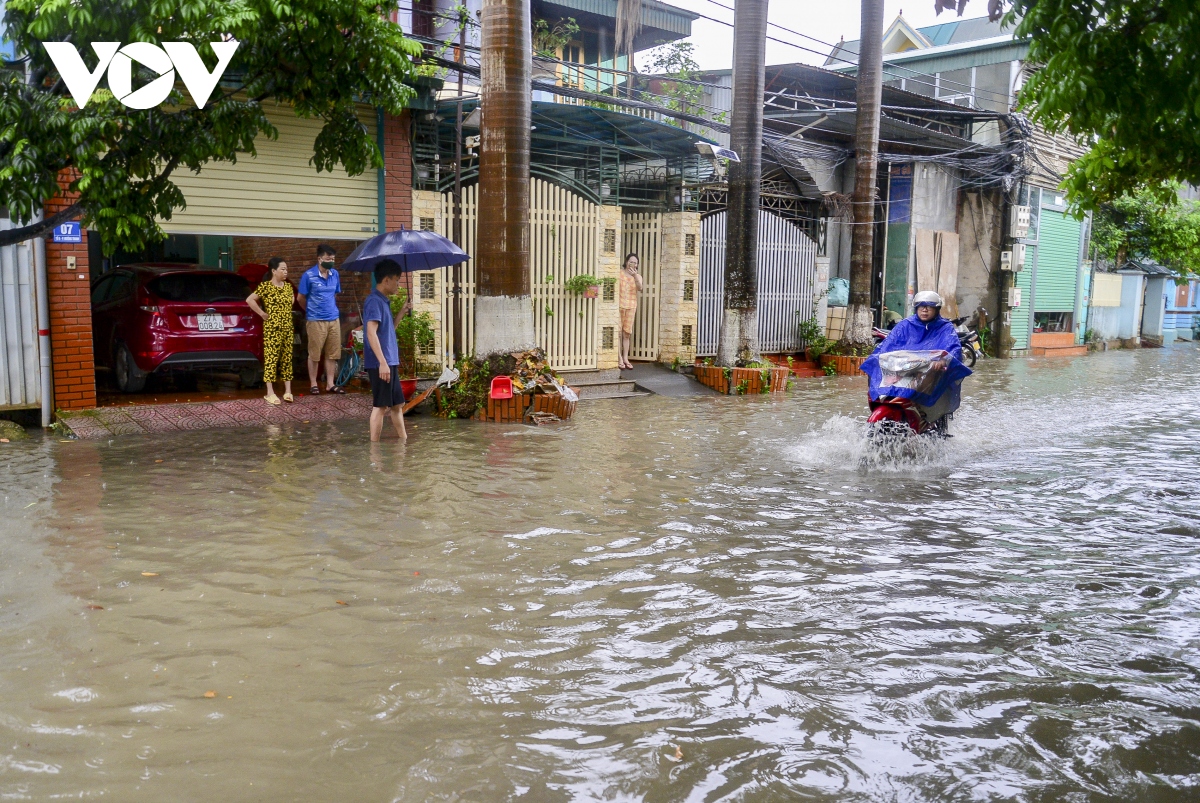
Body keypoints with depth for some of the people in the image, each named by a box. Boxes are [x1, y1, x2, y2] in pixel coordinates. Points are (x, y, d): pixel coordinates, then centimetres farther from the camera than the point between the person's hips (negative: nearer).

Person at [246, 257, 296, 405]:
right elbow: (249, 300, -13)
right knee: (271, 358, -4)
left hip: (288, 328, 6)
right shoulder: (265, 286, -10)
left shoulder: (288, 286, 9)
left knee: (287, 359, 7)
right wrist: (262, 313, -11)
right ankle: (270, 393, -1)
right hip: (272, 328, -6)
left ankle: (288, 391, 11)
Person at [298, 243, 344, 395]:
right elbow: (301, 298, 1)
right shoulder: (309, 275, -9)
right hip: (316, 320, -5)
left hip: (334, 319, 5)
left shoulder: (335, 274, 6)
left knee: (332, 354, 8)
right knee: (314, 354, 3)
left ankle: (330, 384, 15)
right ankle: (313, 384, 13)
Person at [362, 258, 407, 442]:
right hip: (380, 364, -10)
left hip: (391, 362, 10)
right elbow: (371, 332, -22)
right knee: (380, 406, -5)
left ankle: (403, 441, 22)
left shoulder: (384, 301, 16)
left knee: (397, 404, 14)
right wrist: (382, 362, -26)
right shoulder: (374, 301, -13)